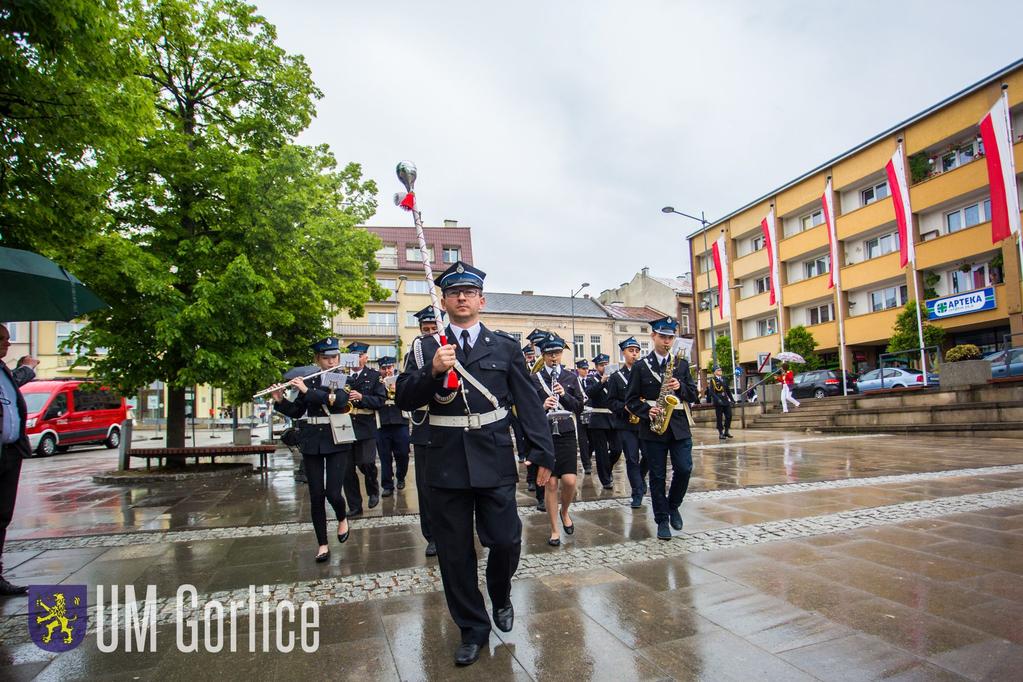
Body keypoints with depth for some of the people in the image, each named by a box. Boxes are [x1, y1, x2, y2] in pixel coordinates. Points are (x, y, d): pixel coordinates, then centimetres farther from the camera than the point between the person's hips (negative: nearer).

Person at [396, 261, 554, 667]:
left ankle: (500, 596, 35)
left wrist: (543, 454, 0)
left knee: (505, 540, -1)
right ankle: (473, 629, 31)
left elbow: (528, 402, 4)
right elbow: (404, 400, -1)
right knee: (455, 554, 9)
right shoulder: (427, 348, 6)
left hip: (494, 461, 0)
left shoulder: (505, 347, 6)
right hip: (446, 463, 1)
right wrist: (433, 371, -18)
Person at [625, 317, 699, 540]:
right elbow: (631, 400, 2)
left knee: (684, 469, -5)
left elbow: (694, 396, 8)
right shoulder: (640, 366, 2)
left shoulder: (682, 364, 10)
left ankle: (673, 506, 22)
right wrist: (647, 411, -16)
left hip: (679, 427, 2)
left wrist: (680, 386, -11)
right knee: (658, 476, 4)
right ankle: (662, 520, 16)